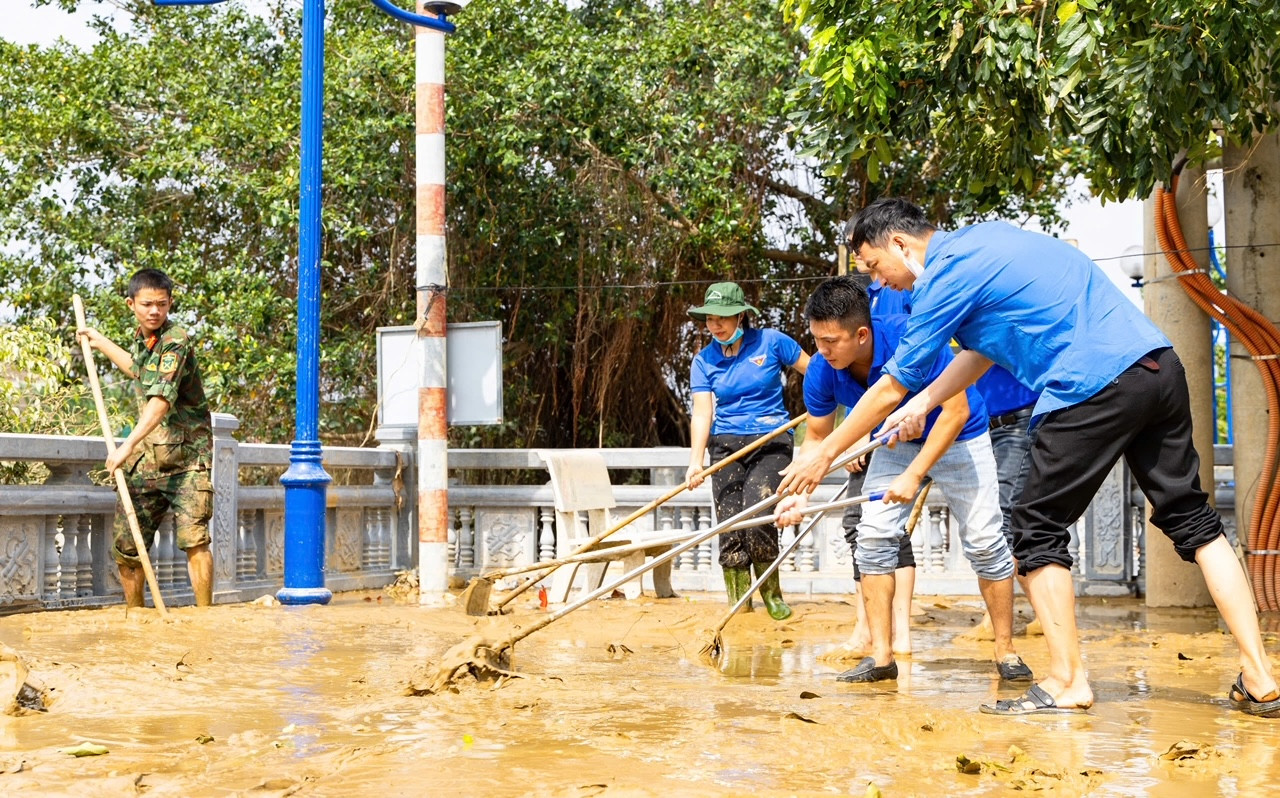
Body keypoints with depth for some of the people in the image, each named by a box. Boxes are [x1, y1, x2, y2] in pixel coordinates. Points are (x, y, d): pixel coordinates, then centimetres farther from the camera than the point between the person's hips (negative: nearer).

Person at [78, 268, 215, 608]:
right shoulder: (142, 339, 10)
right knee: (125, 546, 6)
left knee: (194, 540, -16)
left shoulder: (176, 342, -16)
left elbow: (161, 399, -29)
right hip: (146, 459, 7)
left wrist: (128, 445, -39)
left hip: (186, 458, -7)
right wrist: (99, 342, 37)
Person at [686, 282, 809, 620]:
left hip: (771, 443, -3)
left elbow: (815, 371, 7)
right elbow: (702, 412, -5)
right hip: (726, 447, 3)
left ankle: (771, 592, 1)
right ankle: (738, 603, 4)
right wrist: (696, 461, -17)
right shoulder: (704, 360, 4)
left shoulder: (771, 342, -3)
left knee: (757, 518, -20)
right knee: (730, 528, -6)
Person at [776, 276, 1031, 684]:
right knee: (874, 536, -10)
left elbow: (956, 410, -33)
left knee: (984, 541, -7)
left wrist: (914, 475, -36)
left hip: (958, 437, -4)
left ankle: (1006, 652, 9)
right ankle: (881, 656, -4)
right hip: (896, 443, 4)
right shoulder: (822, 371, -22)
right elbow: (817, 438, -6)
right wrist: (799, 493, -21)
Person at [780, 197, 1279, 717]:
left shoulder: (944, 276, -4)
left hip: (1095, 386, -9)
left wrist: (825, 453, 11)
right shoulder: (983, 239, 21)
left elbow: (891, 388, 1)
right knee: (1192, 518, 12)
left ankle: (1067, 682, 6)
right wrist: (923, 402, 28)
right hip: (1160, 364, 9)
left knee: (1038, 531, 5)